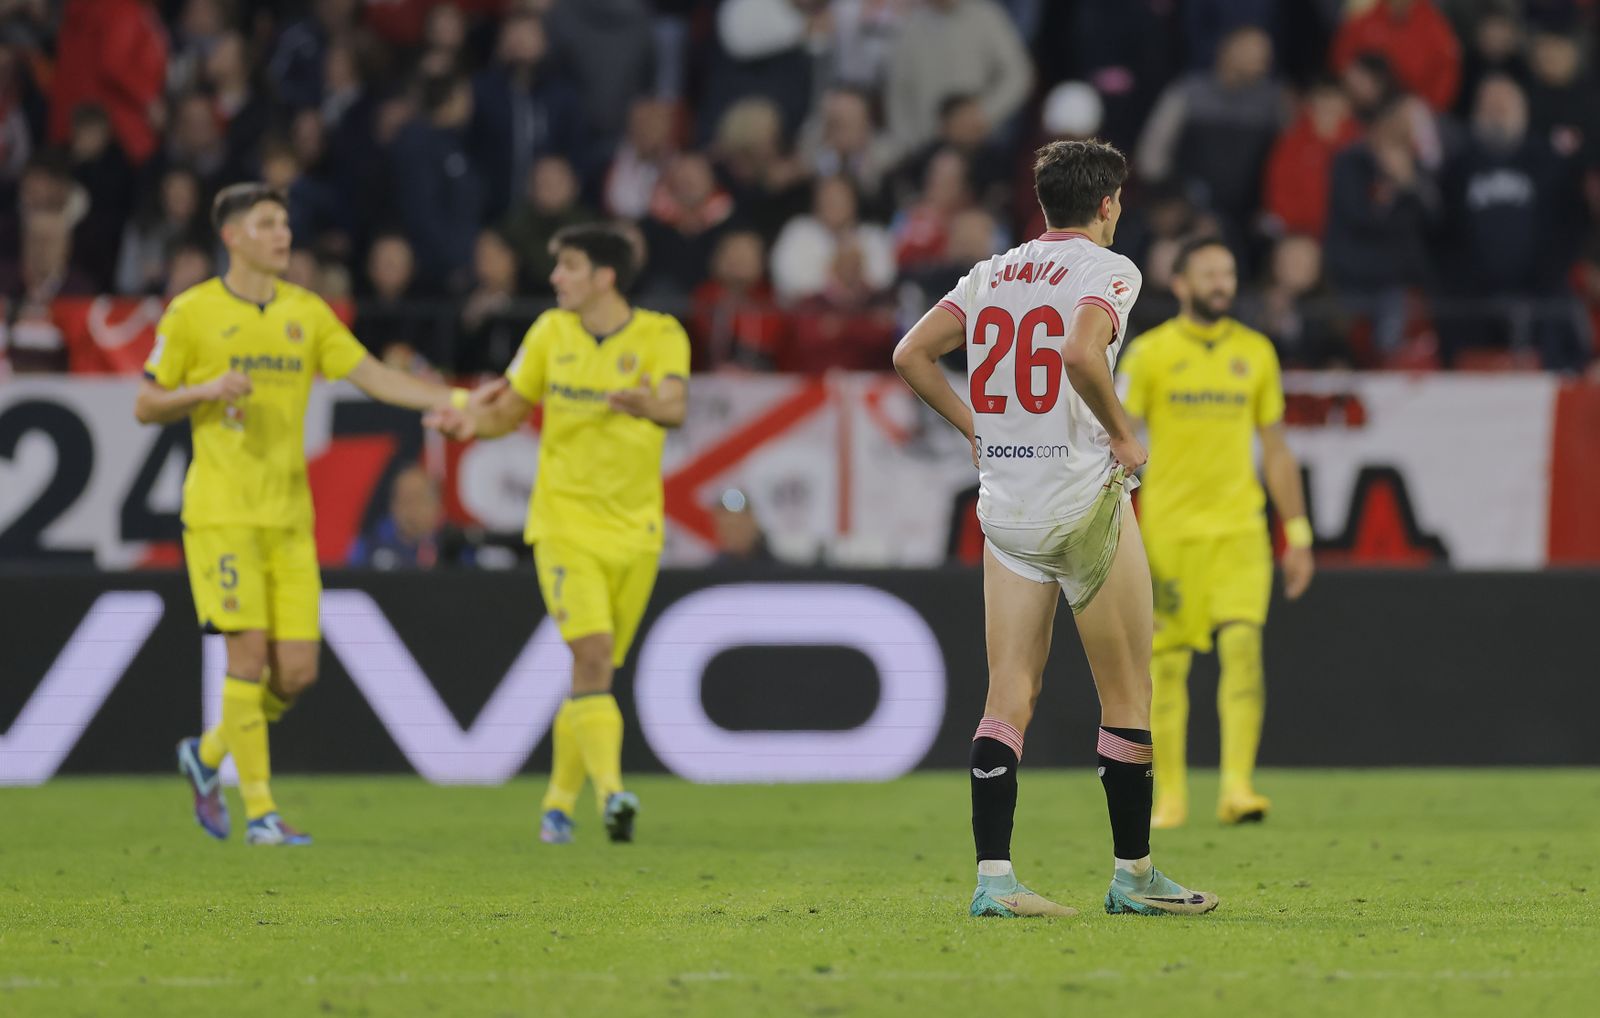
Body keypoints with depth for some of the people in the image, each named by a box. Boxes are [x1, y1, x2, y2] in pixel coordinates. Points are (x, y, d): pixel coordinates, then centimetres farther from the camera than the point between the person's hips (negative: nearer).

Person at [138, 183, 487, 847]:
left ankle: (208, 754, 24)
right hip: (222, 511, -5)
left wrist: (454, 400, -4)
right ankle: (260, 811, -5)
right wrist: (208, 390, -16)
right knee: (250, 652, -12)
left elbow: (373, 376, 8)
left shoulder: (306, 312, 11)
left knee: (297, 669, -1)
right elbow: (146, 407, 2)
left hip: (290, 515, 5)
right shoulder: (192, 312, -1)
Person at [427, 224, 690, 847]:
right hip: (564, 523, 0)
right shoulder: (551, 333, 2)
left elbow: (676, 408, -25)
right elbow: (510, 408, 13)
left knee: (596, 672, 8)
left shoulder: (660, 336, -7)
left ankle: (559, 803, 24)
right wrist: (472, 421, -9)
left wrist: (648, 406, -48)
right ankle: (611, 794, -30)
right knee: (592, 654, -19)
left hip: (634, 531, 0)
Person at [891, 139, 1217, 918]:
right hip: (1084, 500, -6)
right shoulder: (1107, 270, -7)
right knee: (1126, 697, 6)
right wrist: (1122, 435, -11)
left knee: (1009, 698, 3)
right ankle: (1133, 875, 10)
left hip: (1004, 507, 6)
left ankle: (993, 876, -5)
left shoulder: (993, 273, 11)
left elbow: (911, 355, 10)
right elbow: (1082, 351, -25)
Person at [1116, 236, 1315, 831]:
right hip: (1168, 531, -2)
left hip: (1239, 530, 2)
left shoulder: (1255, 352, 9)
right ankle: (1170, 796, 12)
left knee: (1243, 647, -15)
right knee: (1167, 663, 2)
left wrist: (1298, 534, 12)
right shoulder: (1150, 353, 0)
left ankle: (1237, 787, -17)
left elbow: (1275, 449, 15)